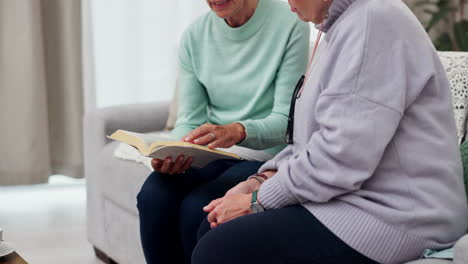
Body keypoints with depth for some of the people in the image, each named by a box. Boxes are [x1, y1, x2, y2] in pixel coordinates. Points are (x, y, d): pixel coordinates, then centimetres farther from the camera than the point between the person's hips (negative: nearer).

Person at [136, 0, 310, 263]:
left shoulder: (290, 26, -11)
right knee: (153, 195, -25)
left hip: (266, 155, -4)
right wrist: (172, 153, -20)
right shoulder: (195, 35, 3)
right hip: (210, 154, 4)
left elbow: (286, 121, -15)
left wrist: (237, 131, -35)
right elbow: (190, 119, 2)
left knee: (197, 207, -29)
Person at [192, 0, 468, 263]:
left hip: (393, 217, -10)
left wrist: (257, 201, -11)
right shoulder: (343, 25, 15)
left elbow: (341, 157, -23)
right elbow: (317, 135, 19)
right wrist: (258, 183, 5)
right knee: (214, 228, 6)